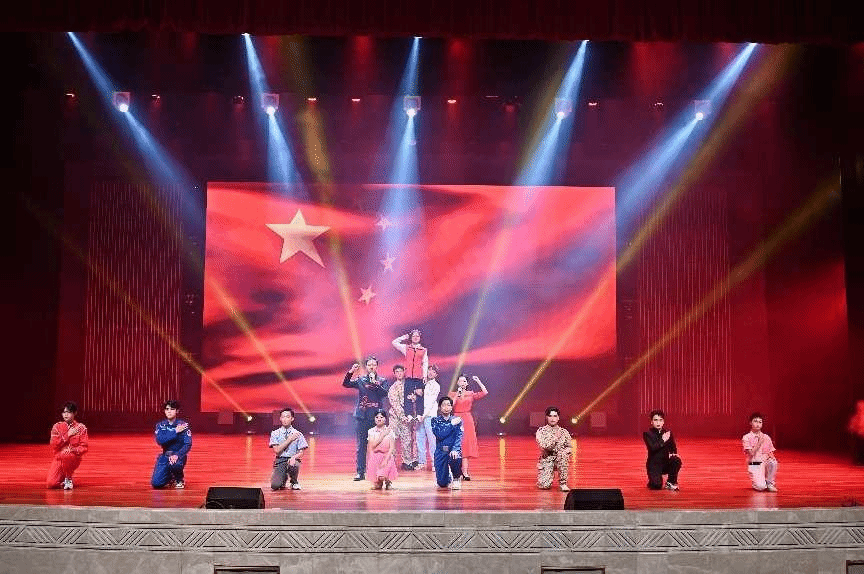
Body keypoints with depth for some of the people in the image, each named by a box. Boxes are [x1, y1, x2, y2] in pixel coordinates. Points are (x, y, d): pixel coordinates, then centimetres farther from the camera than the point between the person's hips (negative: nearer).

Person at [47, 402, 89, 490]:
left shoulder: (81, 428, 1)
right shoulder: (57, 427, 5)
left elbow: (84, 447, -4)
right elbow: (54, 445, -5)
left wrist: (73, 450, -23)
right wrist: (67, 435, -12)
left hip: (74, 457, -2)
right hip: (58, 457, 2)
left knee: (65, 456, -39)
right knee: (51, 483, -19)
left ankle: (68, 479, -12)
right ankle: (63, 477, 17)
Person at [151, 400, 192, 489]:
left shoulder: (183, 425, -6)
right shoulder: (160, 425, 3)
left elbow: (188, 444, -14)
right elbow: (159, 441, -14)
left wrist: (177, 455, -29)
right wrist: (175, 432, -19)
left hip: (179, 455, -3)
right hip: (165, 455, 3)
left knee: (175, 464, -39)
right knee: (156, 483, -15)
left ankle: (179, 479, -3)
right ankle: (171, 477, 22)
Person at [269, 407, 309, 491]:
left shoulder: (298, 434, 4)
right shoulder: (275, 433, 4)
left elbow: (301, 453, 0)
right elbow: (277, 450, -6)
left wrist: (294, 457, -22)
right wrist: (289, 439, -10)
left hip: (292, 459, 0)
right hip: (280, 461, 0)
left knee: (293, 465, -39)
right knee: (275, 486, -23)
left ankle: (294, 482, -3)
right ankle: (284, 478, 17)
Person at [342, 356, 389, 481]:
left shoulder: (382, 381, 7)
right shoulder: (360, 380, 11)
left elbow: (384, 393, -10)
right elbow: (345, 384, 0)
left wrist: (374, 382, -17)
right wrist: (350, 372, -14)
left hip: (376, 416, -1)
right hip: (362, 416, 1)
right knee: (361, 446, 2)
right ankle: (360, 472, 6)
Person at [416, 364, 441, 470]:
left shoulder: (436, 386, 3)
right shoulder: (423, 384, 17)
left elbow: (431, 402, -6)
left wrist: (424, 415, -15)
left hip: (429, 415, -5)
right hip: (420, 414, 5)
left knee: (431, 439, -8)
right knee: (419, 438, 3)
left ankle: (435, 463, -6)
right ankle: (421, 462, 10)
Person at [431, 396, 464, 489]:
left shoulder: (457, 420, 2)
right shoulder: (435, 420, 3)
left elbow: (459, 437, -10)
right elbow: (439, 435, -13)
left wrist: (455, 450, -27)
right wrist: (452, 425, -13)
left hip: (453, 450, -1)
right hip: (441, 451, 1)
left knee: (455, 459, -38)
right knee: (442, 483, -4)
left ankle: (457, 478, -6)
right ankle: (448, 477, 35)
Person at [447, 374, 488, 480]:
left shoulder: (471, 394, 10)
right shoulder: (452, 394, 7)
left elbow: (485, 392, -2)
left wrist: (478, 381, -2)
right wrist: (457, 395, -9)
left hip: (468, 421, 1)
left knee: (467, 445, -3)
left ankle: (465, 472, -3)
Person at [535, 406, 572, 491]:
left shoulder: (564, 432, 5)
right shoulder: (541, 431, -4)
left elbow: (569, 447, 5)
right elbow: (544, 446, -16)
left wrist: (564, 452, -16)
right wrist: (555, 437, -24)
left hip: (560, 458, 1)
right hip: (546, 459, -1)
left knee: (562, 454, -35)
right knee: (545, 486, -19)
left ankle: (563, 483, -21)